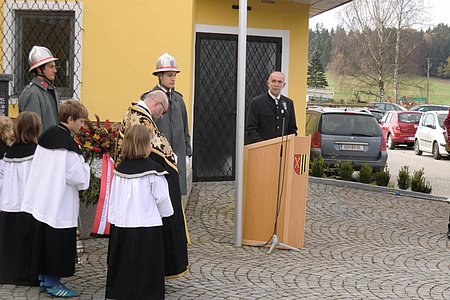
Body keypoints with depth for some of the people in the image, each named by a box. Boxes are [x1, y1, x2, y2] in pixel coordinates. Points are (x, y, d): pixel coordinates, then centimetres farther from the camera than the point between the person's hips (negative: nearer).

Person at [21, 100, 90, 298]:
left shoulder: (46, 136, 4)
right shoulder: (69, 146, -21)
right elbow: (78, 177, -20)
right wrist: (83, 164, -1)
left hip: (41, 199, 8)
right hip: (60, 205, -8)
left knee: (43, 241, 17)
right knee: (58, 243, 2)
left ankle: (43, 278, 27)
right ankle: (53, 283, 9)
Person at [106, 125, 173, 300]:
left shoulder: (119, 169, 5)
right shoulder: (153, 170, -11)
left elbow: (113, 198, 10)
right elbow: (162, 199, -6)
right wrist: (167, 213, 13)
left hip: (120, 225, 5)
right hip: (146, 227, -5)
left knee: (122, 266, 13)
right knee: (145, 269, 1)